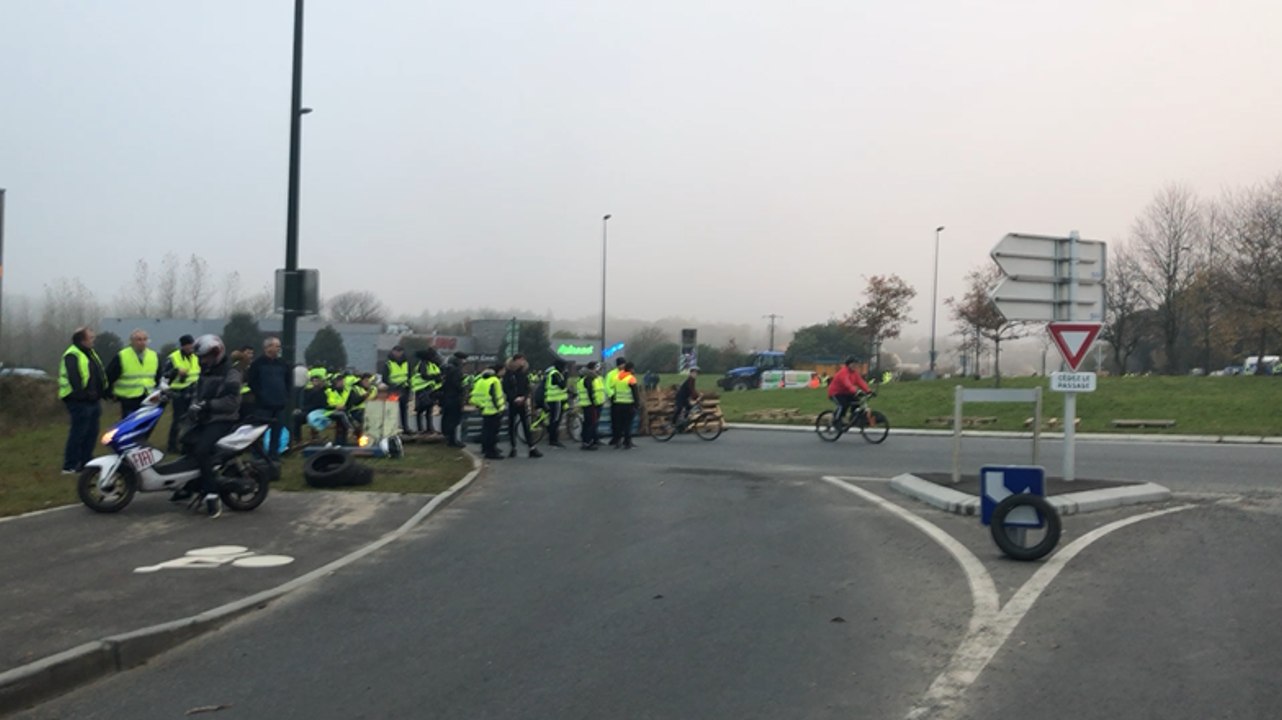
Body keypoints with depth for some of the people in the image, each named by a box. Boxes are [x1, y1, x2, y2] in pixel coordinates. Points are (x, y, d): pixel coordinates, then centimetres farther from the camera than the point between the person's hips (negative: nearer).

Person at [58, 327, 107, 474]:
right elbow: (74, 378, -24)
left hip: (93, 400, 10)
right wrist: (82, 393, -27)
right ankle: (70, 466, -3)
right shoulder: (72, 355, -14)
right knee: (78, 433, -8)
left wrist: (104, 390, 13)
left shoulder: (90, 353, 17)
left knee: (91, 433, 12)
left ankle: (86, 462, 21)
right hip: (80, 401, -10)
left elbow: (100, 373, 21)